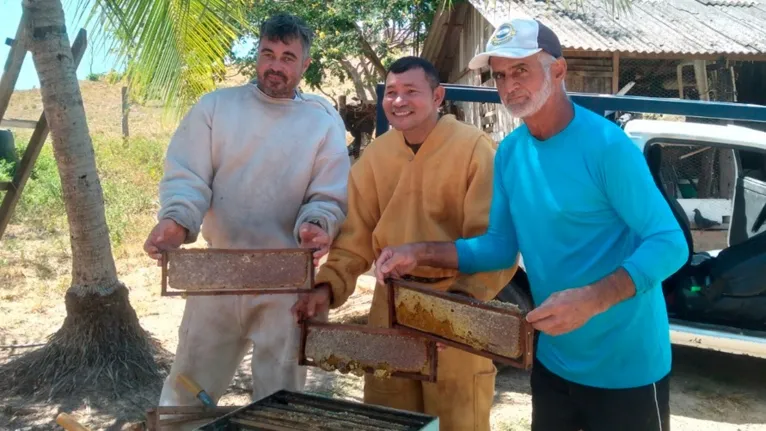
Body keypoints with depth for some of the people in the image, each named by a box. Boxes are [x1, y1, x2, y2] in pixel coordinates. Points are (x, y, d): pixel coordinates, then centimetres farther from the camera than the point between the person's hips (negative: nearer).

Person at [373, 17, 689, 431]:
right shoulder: (509, 153, 0)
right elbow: (501, 247, 5)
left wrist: (592, 300, -35)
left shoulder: (605, 145, -20)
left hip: (625, 365, -6)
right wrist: (420, 253, -6)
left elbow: (669, 243, -21)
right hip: (553, 360, 6)